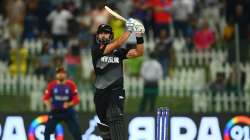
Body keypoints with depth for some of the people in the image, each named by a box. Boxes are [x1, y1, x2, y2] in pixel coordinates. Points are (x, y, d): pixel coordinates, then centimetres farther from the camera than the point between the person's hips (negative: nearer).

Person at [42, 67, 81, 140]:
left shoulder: (71, 85, -7)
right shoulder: (52, 85, -4)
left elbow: (76, 99, -7)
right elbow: (46, 98, 4)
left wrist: (69, 104, -23)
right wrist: (50, 105, -13)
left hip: (68, 111, -1)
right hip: (55, 111, 1)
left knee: (76, 132, -4)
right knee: (47, 131, -6)